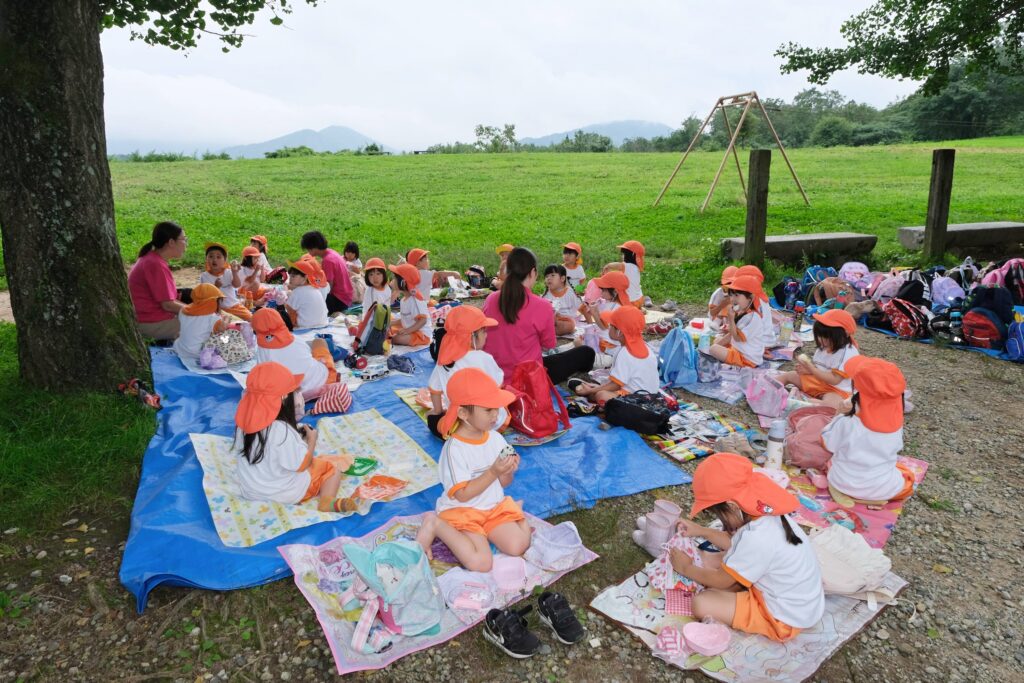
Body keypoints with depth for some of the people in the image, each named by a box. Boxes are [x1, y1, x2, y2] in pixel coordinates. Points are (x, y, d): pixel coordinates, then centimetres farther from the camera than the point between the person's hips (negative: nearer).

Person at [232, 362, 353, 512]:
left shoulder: (245, 422, -8)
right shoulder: (282, 431, -30)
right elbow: (302, 465, -19)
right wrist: (311, 440, -4)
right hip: (285, 494, -7)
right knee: (333, 468, 6)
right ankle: (327, 501, -15)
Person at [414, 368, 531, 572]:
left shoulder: (496, 438, -1)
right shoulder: (454, 448, -20)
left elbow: (504, 483, 8)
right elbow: (462, 494, -20)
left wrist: (508, 471, -15)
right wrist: (493, 472, -27)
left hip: (495, 506, 5)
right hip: (462, 511, -5)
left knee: (518, 547, -18)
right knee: (480, 563, -23)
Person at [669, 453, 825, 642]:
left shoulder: (757, 538, -35)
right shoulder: (765, 513, -8)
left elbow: (721, 580, -18)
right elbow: (736, 543, 14)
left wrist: (686, 568, -3)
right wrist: (700, 531, 14)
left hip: (785, 617, -9)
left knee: (702, 603, -18)